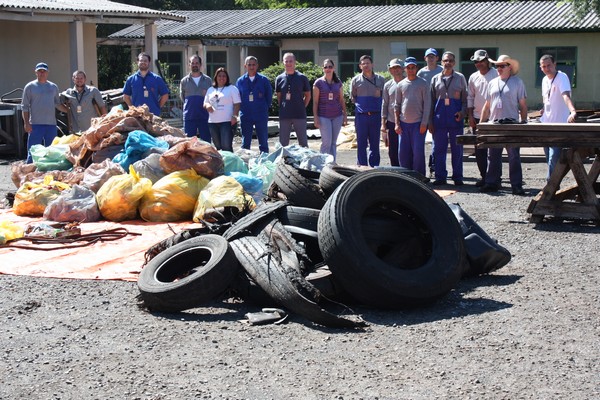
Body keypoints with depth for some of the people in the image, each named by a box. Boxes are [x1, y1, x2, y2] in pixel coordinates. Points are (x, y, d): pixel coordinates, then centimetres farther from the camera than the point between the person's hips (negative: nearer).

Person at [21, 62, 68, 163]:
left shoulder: (53, 87, 14)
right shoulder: (30, 87, 2)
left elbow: (58, 104, 20)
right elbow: (25, 106, -1)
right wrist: (26, 123, -9)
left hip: (51, 124, 4)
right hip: (35, 124, -4)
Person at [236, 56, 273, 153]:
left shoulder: (264, 80, 1)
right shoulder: (240, 81, 6)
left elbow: (269, 96, 6)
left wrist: (265, 108, 2)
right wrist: (242, 109, 5)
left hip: (261, 116, -1)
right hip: (245, 116, 1)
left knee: (263, 143, 4)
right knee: (245, 143, 6)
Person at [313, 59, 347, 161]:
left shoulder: (338, 83, 9)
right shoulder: (319, 83, -2)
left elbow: (342, 100, 13)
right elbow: (315, 102, -2)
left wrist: (345, 115, 9)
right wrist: (315, 118, -7)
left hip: (337, 116, 4)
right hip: (324, 117, -3)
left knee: (333, 142, 6)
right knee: (326, 142, -9)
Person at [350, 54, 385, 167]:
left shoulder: (380, 79, 6)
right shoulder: (355, 80, 5)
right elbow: (353, 98, 12)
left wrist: (378, 96, -2)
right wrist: (360, 104, 3)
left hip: (376, 114, 1)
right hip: (361, 115, -1)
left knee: (375, 143, 6)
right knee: (361, 144, 2)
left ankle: (375, 167, 14)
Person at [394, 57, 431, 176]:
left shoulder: (423, 83, 1)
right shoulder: (401, 84, 11)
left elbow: (427, 104, -3)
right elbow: (397, 105, 13)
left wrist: (424, 123, -10)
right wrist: (397, 123, 5)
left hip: (418, 123, -3)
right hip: (404, 123, 4)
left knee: (418, 151, -7)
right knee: (403, 152, 4)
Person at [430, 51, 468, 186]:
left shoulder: (460, 78, 8)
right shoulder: (436, 79, 10)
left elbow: (465, 98, 9)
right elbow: (431, 100, 10)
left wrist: (462, 112, -9)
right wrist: (430, 120, 4)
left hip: (456, 117, -1)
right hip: (440, 116, 1)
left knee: (457, 148, 2)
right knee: (439, 148, 2)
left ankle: (457, 177, 11)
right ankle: (440, 177, 11)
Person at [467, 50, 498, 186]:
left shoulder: (496, 75, -4)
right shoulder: (473, 77, 12)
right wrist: (470, 116, 8)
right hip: (477, 118, 5)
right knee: (479, 149, 7)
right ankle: (483, 176, 15)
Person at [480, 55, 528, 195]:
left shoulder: (517, 82, 2)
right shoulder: (492, 83, 14)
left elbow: (523, 105, 2)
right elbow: (487, 105, 17)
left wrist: (524, 123, -5)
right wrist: (481, 123, 12)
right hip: (494, 124, 4)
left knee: (514, 156, -4)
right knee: (493, 156, 7)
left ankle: (517, 185, -1)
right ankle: (491, 183, 14)